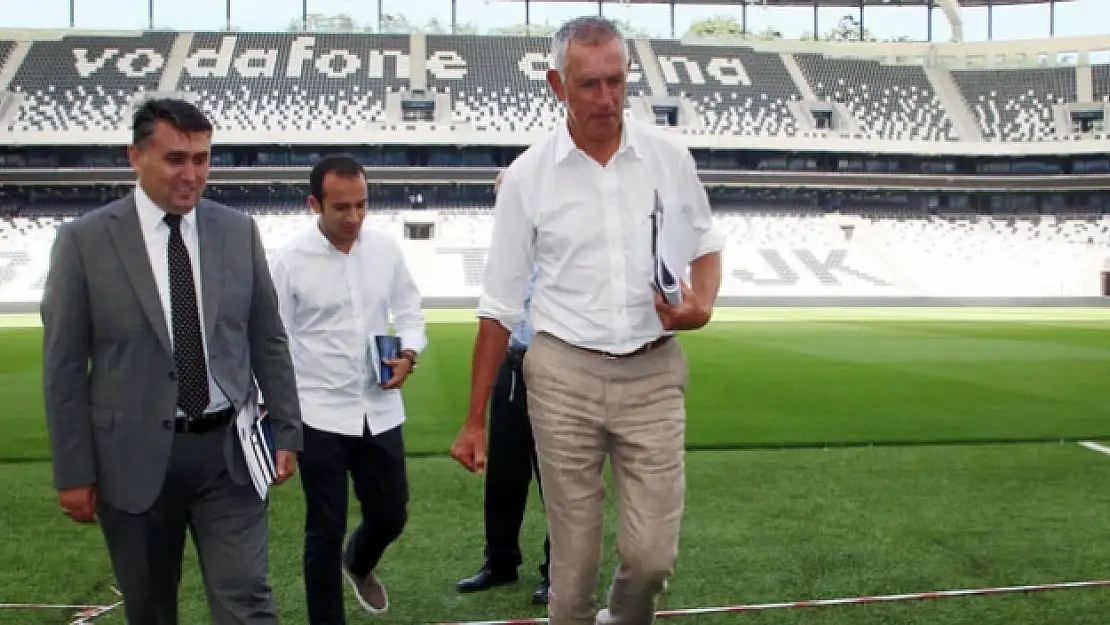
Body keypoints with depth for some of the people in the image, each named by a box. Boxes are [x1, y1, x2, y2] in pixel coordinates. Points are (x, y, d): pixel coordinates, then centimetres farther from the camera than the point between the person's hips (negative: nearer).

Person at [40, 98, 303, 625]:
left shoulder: (239, 231, 2)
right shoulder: (84, 240, -6)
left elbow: (268, 341, 8)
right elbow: (64, 366, -4)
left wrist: (286, 431, 7)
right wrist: (73, 472, -5)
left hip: (227, 452, 1)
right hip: (134, 458, -1)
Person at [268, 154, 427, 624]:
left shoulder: (385, 247, 0)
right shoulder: (290, 259, -10)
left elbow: (409, 310, 11)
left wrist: (408, 354, -9)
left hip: (380, 410, 4)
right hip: (319, 414, -4)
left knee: (391, 516, 16)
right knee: (325, 530, 6)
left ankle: (358, 563, 51)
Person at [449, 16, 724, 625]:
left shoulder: (668, 157, 2)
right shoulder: (527, 175, -2)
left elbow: (704, 246, 16)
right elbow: (499, 305, 3)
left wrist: (702, 305, -8)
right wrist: (475, 421, 4)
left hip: (653, 374, 1)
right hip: (564, 374, -1)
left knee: (653, 553, -1)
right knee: (574, 557, 5)